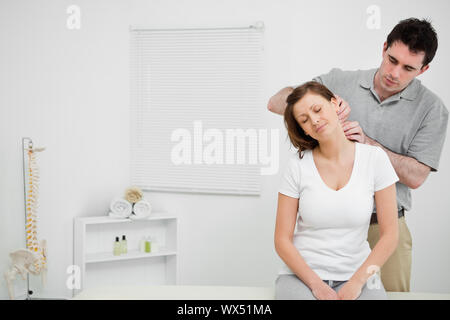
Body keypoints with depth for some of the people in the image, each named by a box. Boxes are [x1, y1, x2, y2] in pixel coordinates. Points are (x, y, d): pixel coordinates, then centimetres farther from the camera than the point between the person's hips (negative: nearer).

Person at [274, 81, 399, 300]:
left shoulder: (374, 158, -1)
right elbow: (282, 240, -1)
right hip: (302, 274, 0)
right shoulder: (298, 166, -1)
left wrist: (356, 282, -9)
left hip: (357, 275, 1)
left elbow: (389, 235, -1)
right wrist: (317, 285, -11)